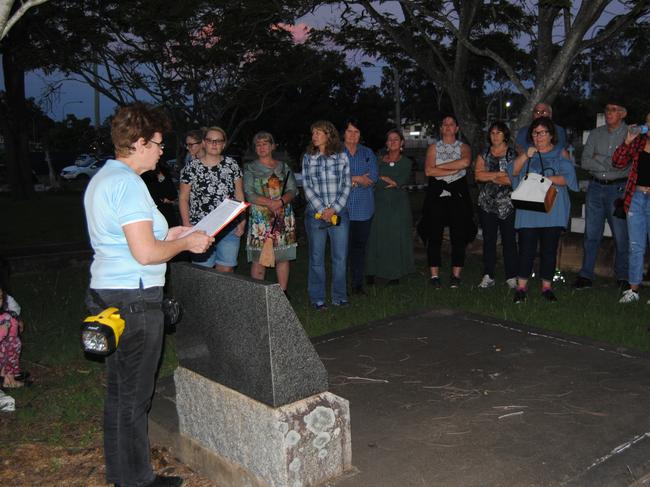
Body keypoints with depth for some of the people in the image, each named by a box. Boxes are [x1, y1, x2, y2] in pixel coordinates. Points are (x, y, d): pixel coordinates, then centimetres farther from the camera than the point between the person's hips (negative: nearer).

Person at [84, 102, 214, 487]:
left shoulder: (102, 178, 15)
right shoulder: (128, 184, -18)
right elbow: (145, 253, -23)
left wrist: (169, 234, 17)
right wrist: (185, 243, -8)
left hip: (108, 296, 10)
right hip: (134, 300, -10)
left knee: (119, 389, 19)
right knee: (135, 395, 2)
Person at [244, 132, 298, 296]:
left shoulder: (283, 167, 14)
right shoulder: (250, 168, 5)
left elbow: (293, 190, 5)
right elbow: (249, 194, -6)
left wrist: (281, 201, -16)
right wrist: (270, 203, -19)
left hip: (284, 218, 3)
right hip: (260, 218, -3)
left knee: (283, 257, 5)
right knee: (258, 258, -5)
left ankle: (283, 292, 14)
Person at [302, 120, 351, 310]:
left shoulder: (342, 156, 5)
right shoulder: (308, 158, 6)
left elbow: (346, 185, 2)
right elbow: (307, 187, 1)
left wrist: (334, 209, -9)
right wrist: (322, 210, -9)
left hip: (339, 212, 0)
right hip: (315, 213, 0)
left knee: (340, 257, 3)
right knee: (316, 258, 4)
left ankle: (339, 296, 17)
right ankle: (317, 299, 14)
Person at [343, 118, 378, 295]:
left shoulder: (368, 153, 15)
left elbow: (373, 178, 3)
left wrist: (350, 179, -8)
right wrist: (359, 178, -7)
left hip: (363, 208, 3)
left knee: (360, 245, 4)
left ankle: (358, 284, 12)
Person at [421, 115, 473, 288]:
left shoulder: (463, 147, 10)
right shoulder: (433, 147, 10)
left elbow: (465, 162, -14)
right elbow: (428, 171, -6)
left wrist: (440, 166, -10)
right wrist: (453, 170, -10)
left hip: (458, 193, 0)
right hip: (437, 194, 0)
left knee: (459, 235, -1)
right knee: (434, 236, -2)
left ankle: (456, 275, 6)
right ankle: (434, 275, 4)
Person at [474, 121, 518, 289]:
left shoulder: (513, 155, 3)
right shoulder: (483, 154, 12)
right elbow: (478, 175, -3)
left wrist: (490, 177, -9)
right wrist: (501, 174, -9)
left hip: (508, 204, -2)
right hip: (487, 203, 2)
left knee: (509, 240, -1)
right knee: (489, 239, 5)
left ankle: (511, 277, 6)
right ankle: (488, 276, 10)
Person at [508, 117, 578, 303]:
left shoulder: (561, 154, 10)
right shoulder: (526, 153, 16)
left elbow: (567, 177, -3)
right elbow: (513, 172, 1)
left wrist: (545, 179, -17)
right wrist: (525, 156, -13)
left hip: (552, 210, 0)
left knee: (549, 250, 3)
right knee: (526, 249, -4)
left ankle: (547, 286, 13)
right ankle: (521, 287, 1)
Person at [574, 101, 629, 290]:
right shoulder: (596, 134, 10)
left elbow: (625, 163, -12)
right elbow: (585, 162, 0)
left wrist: (598, 159, -11)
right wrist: (611, 164, -10)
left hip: (619, 189, -3)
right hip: (596, 187, 3)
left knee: (621, 235, 1)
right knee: (591, 234, 6)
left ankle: (623, 277, 15)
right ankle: (586, 276, 13)